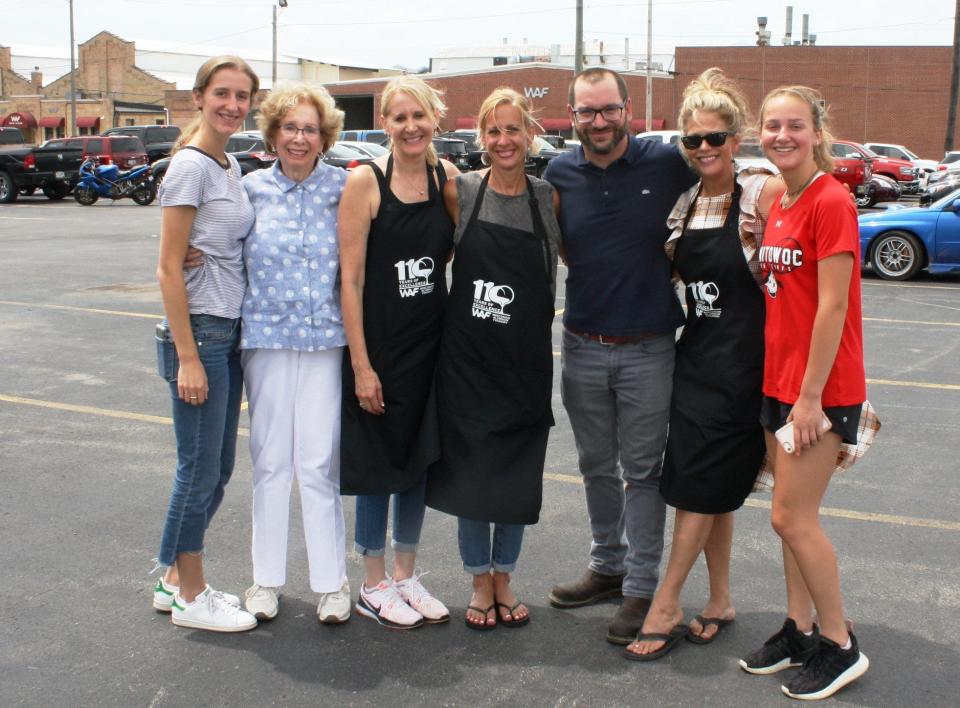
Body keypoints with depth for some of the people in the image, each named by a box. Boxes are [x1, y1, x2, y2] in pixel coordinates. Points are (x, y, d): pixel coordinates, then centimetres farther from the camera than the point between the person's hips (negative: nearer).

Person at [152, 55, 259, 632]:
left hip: (230, 333, 9)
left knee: (217, 468, 14)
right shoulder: (191, 166, -12)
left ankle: (176, 581, 28)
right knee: (202, 469, 1)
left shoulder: (231, 166, 13)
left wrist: (229, 339, 14)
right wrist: (188, 357, -18)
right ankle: (190, 597, 16)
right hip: (199, 332, -9)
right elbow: (169, 269, -15)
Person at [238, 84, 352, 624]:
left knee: (320, 463, -2)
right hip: (266, 336, 2)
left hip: (326, 337, -1)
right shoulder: (252, 188, 5)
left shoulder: (342, 187, 1)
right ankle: (267, 579, 20)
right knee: (271, 461, 8)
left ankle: (332, 581, 12)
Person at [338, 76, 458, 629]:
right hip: (378, 344, -5)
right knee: (378, 463, 5)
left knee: (420, 459, 13)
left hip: (431, 342, 5)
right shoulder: (366, 182, -11)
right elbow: (351, 279, -13)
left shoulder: (447, 176, 3)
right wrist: (361, 364, -15)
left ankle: (407, 576, 29)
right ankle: (375, 585, 22)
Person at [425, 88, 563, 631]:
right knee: (470, 471, 5)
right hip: (466, 356, -1)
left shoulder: (550, 197, 2)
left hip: (526, 360, 1)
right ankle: (480, 584, 24)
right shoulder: (460, 192, -2)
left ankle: (504, 579, 28)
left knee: (518, 477, 8)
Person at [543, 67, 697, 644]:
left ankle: (642, 587, 14)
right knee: (597, 465, 15)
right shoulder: (559, 174, 1)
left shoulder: (666, 162, -8)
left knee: (643, 471, 4)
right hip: (582, 346, 3)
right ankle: (608, 566, 32)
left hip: (648, 348, -3)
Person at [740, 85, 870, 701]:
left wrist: (810, 396, -18)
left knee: (792, 518, -2)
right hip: (780, 381, 8)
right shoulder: (780, 206, 11)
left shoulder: (831, 201, -15)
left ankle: (841, 646, 14)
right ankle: (800, 629, 27)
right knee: (794, 516, 14)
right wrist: (782, 386, 11)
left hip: (820, 388, -8)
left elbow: (832, 308, -18)